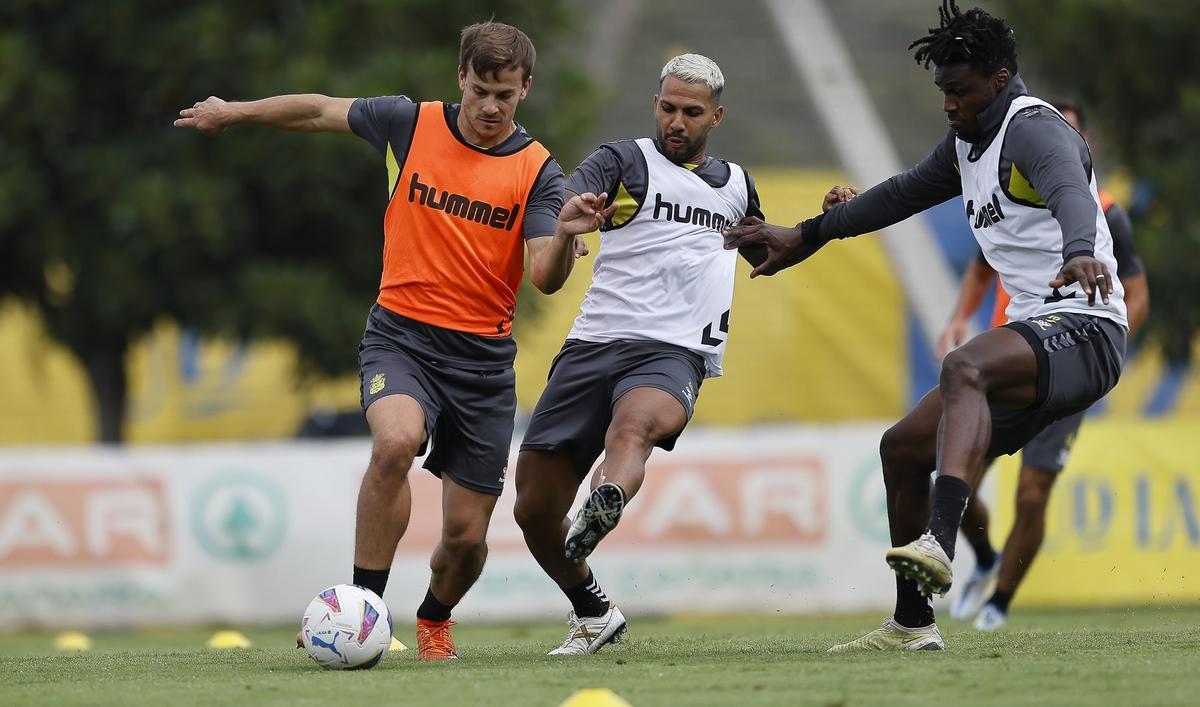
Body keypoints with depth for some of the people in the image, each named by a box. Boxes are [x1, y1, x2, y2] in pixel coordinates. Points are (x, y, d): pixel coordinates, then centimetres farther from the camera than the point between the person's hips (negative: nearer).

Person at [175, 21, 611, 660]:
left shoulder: (537, 171, -3)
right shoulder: (413, 124, -1)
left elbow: (546, 279, -13)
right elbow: (321, 111, 14)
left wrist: (565, 234, -33)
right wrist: (232, 113, 22)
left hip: (484, 360, 1)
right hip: (401, 337, -1)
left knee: (465, 536, 1)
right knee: (395, 441, -34)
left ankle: (434, 618, 37)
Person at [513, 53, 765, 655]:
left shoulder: (736, 184, 21)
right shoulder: (625, 161, 7)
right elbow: (568, 200, -16)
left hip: (674, 354, 0)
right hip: (594, 345, 0)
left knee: (635, 424, -38)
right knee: (534, 510, 2)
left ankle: (605, 507, -69)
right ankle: (593, 614, 27)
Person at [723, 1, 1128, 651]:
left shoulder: (1033, 130, -14)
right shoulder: (969, 140, 17)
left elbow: (1069, 192, -36)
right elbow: (908, 192, 35)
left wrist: (1078, 253, -58)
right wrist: (807, 237, 41)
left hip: (1084, 333, -10)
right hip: (1034, 334, 10)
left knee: (965, 367, -38)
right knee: (903, 448, 12)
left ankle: (938, 545, -56)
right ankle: (912, 626, 21)